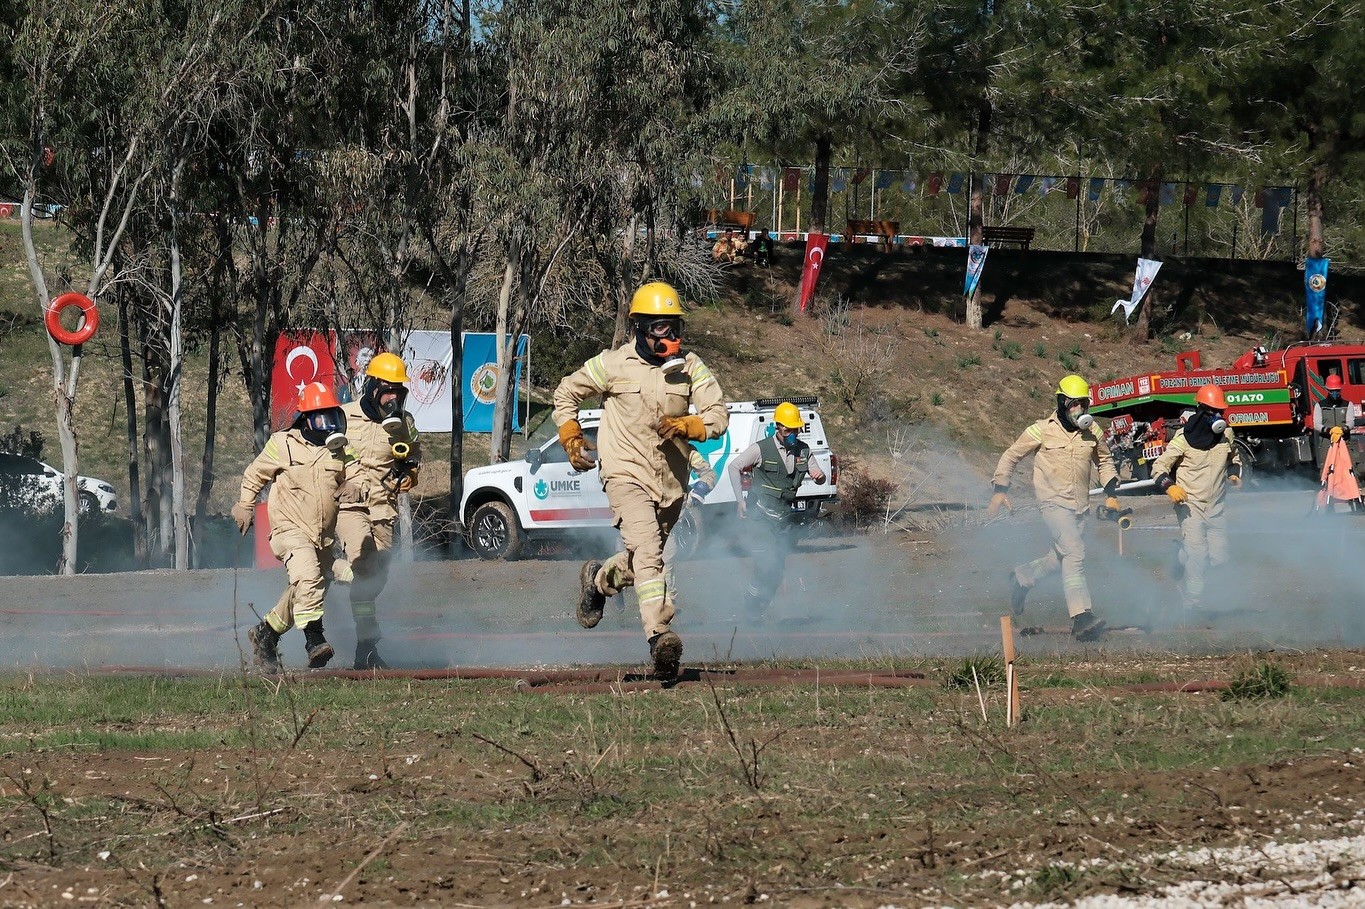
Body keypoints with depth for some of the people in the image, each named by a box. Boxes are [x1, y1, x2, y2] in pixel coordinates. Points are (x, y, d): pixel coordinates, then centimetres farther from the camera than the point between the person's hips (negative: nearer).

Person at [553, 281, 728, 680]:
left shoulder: (691, 367, 1)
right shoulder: (615, 365, -5)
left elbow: (718, 415, -5)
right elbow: (566, 393, 10)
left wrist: (686, 426, -23)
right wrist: (571, 439, 3)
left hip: (671, 480, 5)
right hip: (627, 474, -4)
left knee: (644, 558, 19)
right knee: (647, 552, -23)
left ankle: (598, 579, 50)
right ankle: (660, 636, -33)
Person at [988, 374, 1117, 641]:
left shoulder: (1092, 432, 7)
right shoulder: (1042, 431, -6)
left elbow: (1104, 461, 24)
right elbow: (1011, 456, 4)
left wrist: (1111, 493, 12)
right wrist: (1000, 489, -2)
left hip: (1079, 508, 6)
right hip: (1053, 503, -6)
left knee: (1060, 558, 13)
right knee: (1074, 552, -21)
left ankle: (1021, 577, 41)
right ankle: (1081, 616, -28)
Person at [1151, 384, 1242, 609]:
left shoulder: (1226, 434, 7)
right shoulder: (1185, 438, -9)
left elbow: (1234, 458, 28)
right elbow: (1159, 467, -7)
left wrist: (1234, 474, 7)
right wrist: (1169, 486, -25)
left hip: (1215, 506, 5)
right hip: (1190, 504, -5)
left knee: (1219, 559, 2)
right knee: (1197, 554, -16)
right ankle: (1193, 603, -9)